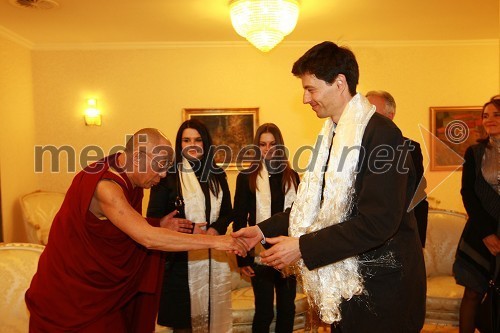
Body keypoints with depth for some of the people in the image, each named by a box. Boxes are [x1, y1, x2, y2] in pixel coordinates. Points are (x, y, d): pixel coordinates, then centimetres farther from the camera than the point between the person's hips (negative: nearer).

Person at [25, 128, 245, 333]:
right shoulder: (105, 186, -29)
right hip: (71, 291, -8)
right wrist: (213, 242, -33)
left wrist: (157, 224, -6)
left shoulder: (128, 182, 0)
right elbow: (148, 239, -35)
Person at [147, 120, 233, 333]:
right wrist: (172, 227, -20)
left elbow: (227, 212, 13)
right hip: (181, 258, -3)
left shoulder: (217, 175, 9)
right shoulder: (168, 175, -1)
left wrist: (216, 229, -7)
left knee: (214, 313, 10)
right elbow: (154, 216, -2)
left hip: (214, 256, 3)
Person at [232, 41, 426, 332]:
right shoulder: (332, 134, 8)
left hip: (381, 288, -7)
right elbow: (315, 204, 12)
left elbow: (378, 221, -25)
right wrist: (264, 230, 5)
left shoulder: (381, 133, -19)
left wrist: (303, 247, -23)